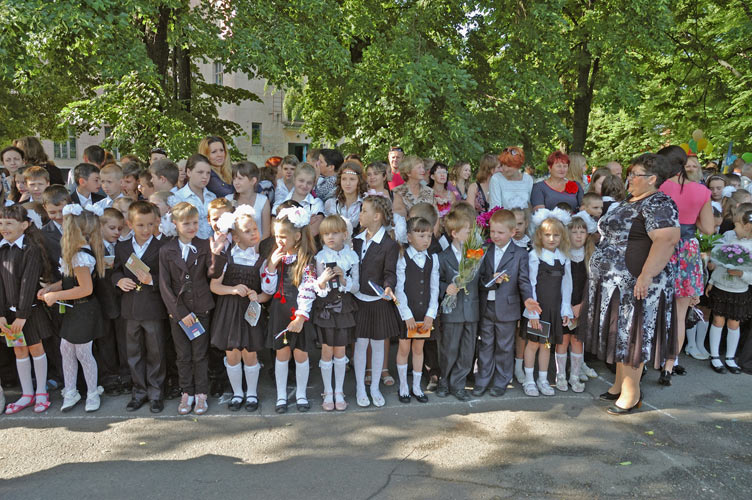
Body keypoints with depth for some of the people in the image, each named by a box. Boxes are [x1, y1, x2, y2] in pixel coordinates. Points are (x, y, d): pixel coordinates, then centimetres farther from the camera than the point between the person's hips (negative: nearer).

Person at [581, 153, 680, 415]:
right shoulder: (629, 203, 16)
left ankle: (632, 393, 12)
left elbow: (666, 240, -26)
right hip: (615, 284, 10)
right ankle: (620, 384, 30)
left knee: (630, 337, -1)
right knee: (619, 335, 17)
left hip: (635, 285, -10)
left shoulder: (658, 204, -14)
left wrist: (646, 275, -32)